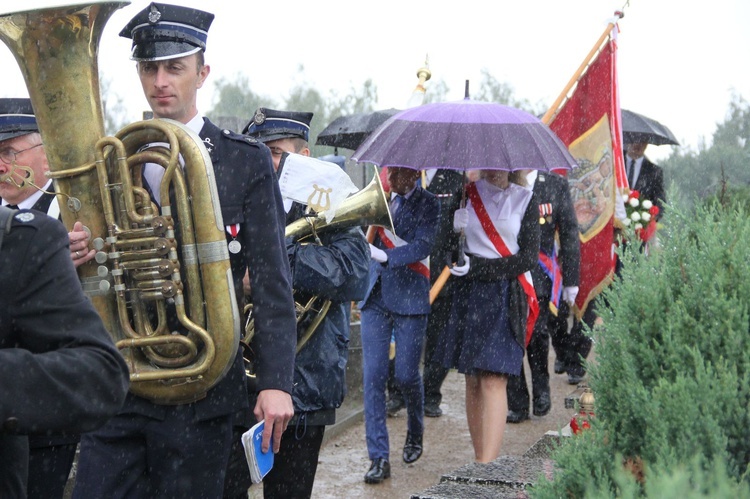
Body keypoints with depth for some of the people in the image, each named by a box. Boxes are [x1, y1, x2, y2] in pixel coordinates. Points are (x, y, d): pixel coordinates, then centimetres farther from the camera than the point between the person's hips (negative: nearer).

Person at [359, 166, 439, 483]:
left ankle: (415, 434, 32)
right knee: (373, 376, -3)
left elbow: (423, 245, -17)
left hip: (409, 299, -3)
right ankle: (379, 457, 1)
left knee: (406, 375, 1)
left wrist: (385, 255, -29)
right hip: (376, 296, 3)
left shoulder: (428, 204, -3)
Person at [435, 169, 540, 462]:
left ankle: (487, 466, -16)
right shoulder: (467, 195, 9)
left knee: (493, 380, -12)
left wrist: (477, 266, -11)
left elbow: (528, 257, -3)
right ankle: (479, 460, 13)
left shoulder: (525, 199, 4)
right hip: (469, 294, 3)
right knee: (472, 380, 5)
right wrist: (454, 231, -12)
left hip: (506, 297, -3)